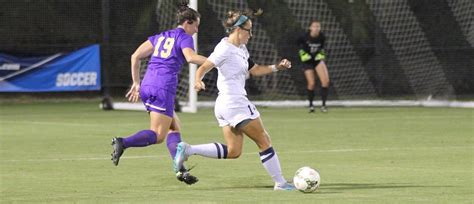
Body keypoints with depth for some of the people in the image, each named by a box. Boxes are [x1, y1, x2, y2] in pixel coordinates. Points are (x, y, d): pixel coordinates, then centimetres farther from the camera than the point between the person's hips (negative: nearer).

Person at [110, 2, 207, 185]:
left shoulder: (161, 37, 21)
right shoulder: (184, 38, 1)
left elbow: (135, 56, 17)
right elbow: (190, 57, -20)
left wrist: (136, 83, 22)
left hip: (147, 85, 8)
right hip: (164, 88, -8)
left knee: (174, 128, 14)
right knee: (158, 135, -9)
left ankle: (180, 169, 4)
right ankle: (123, 143, -30)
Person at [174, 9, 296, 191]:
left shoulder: (240, 49, 14)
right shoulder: (226, 49, -14)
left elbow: (254, 70, 23)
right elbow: (203, 68, -22)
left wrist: (276, 67, 11)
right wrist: (198, 81, -42)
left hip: (225, 105, 10)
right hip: (235, 103, -10)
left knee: (233, 152, 9)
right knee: (264, 141, 0)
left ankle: (187, 150, 4)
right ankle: (280, 182, 7)